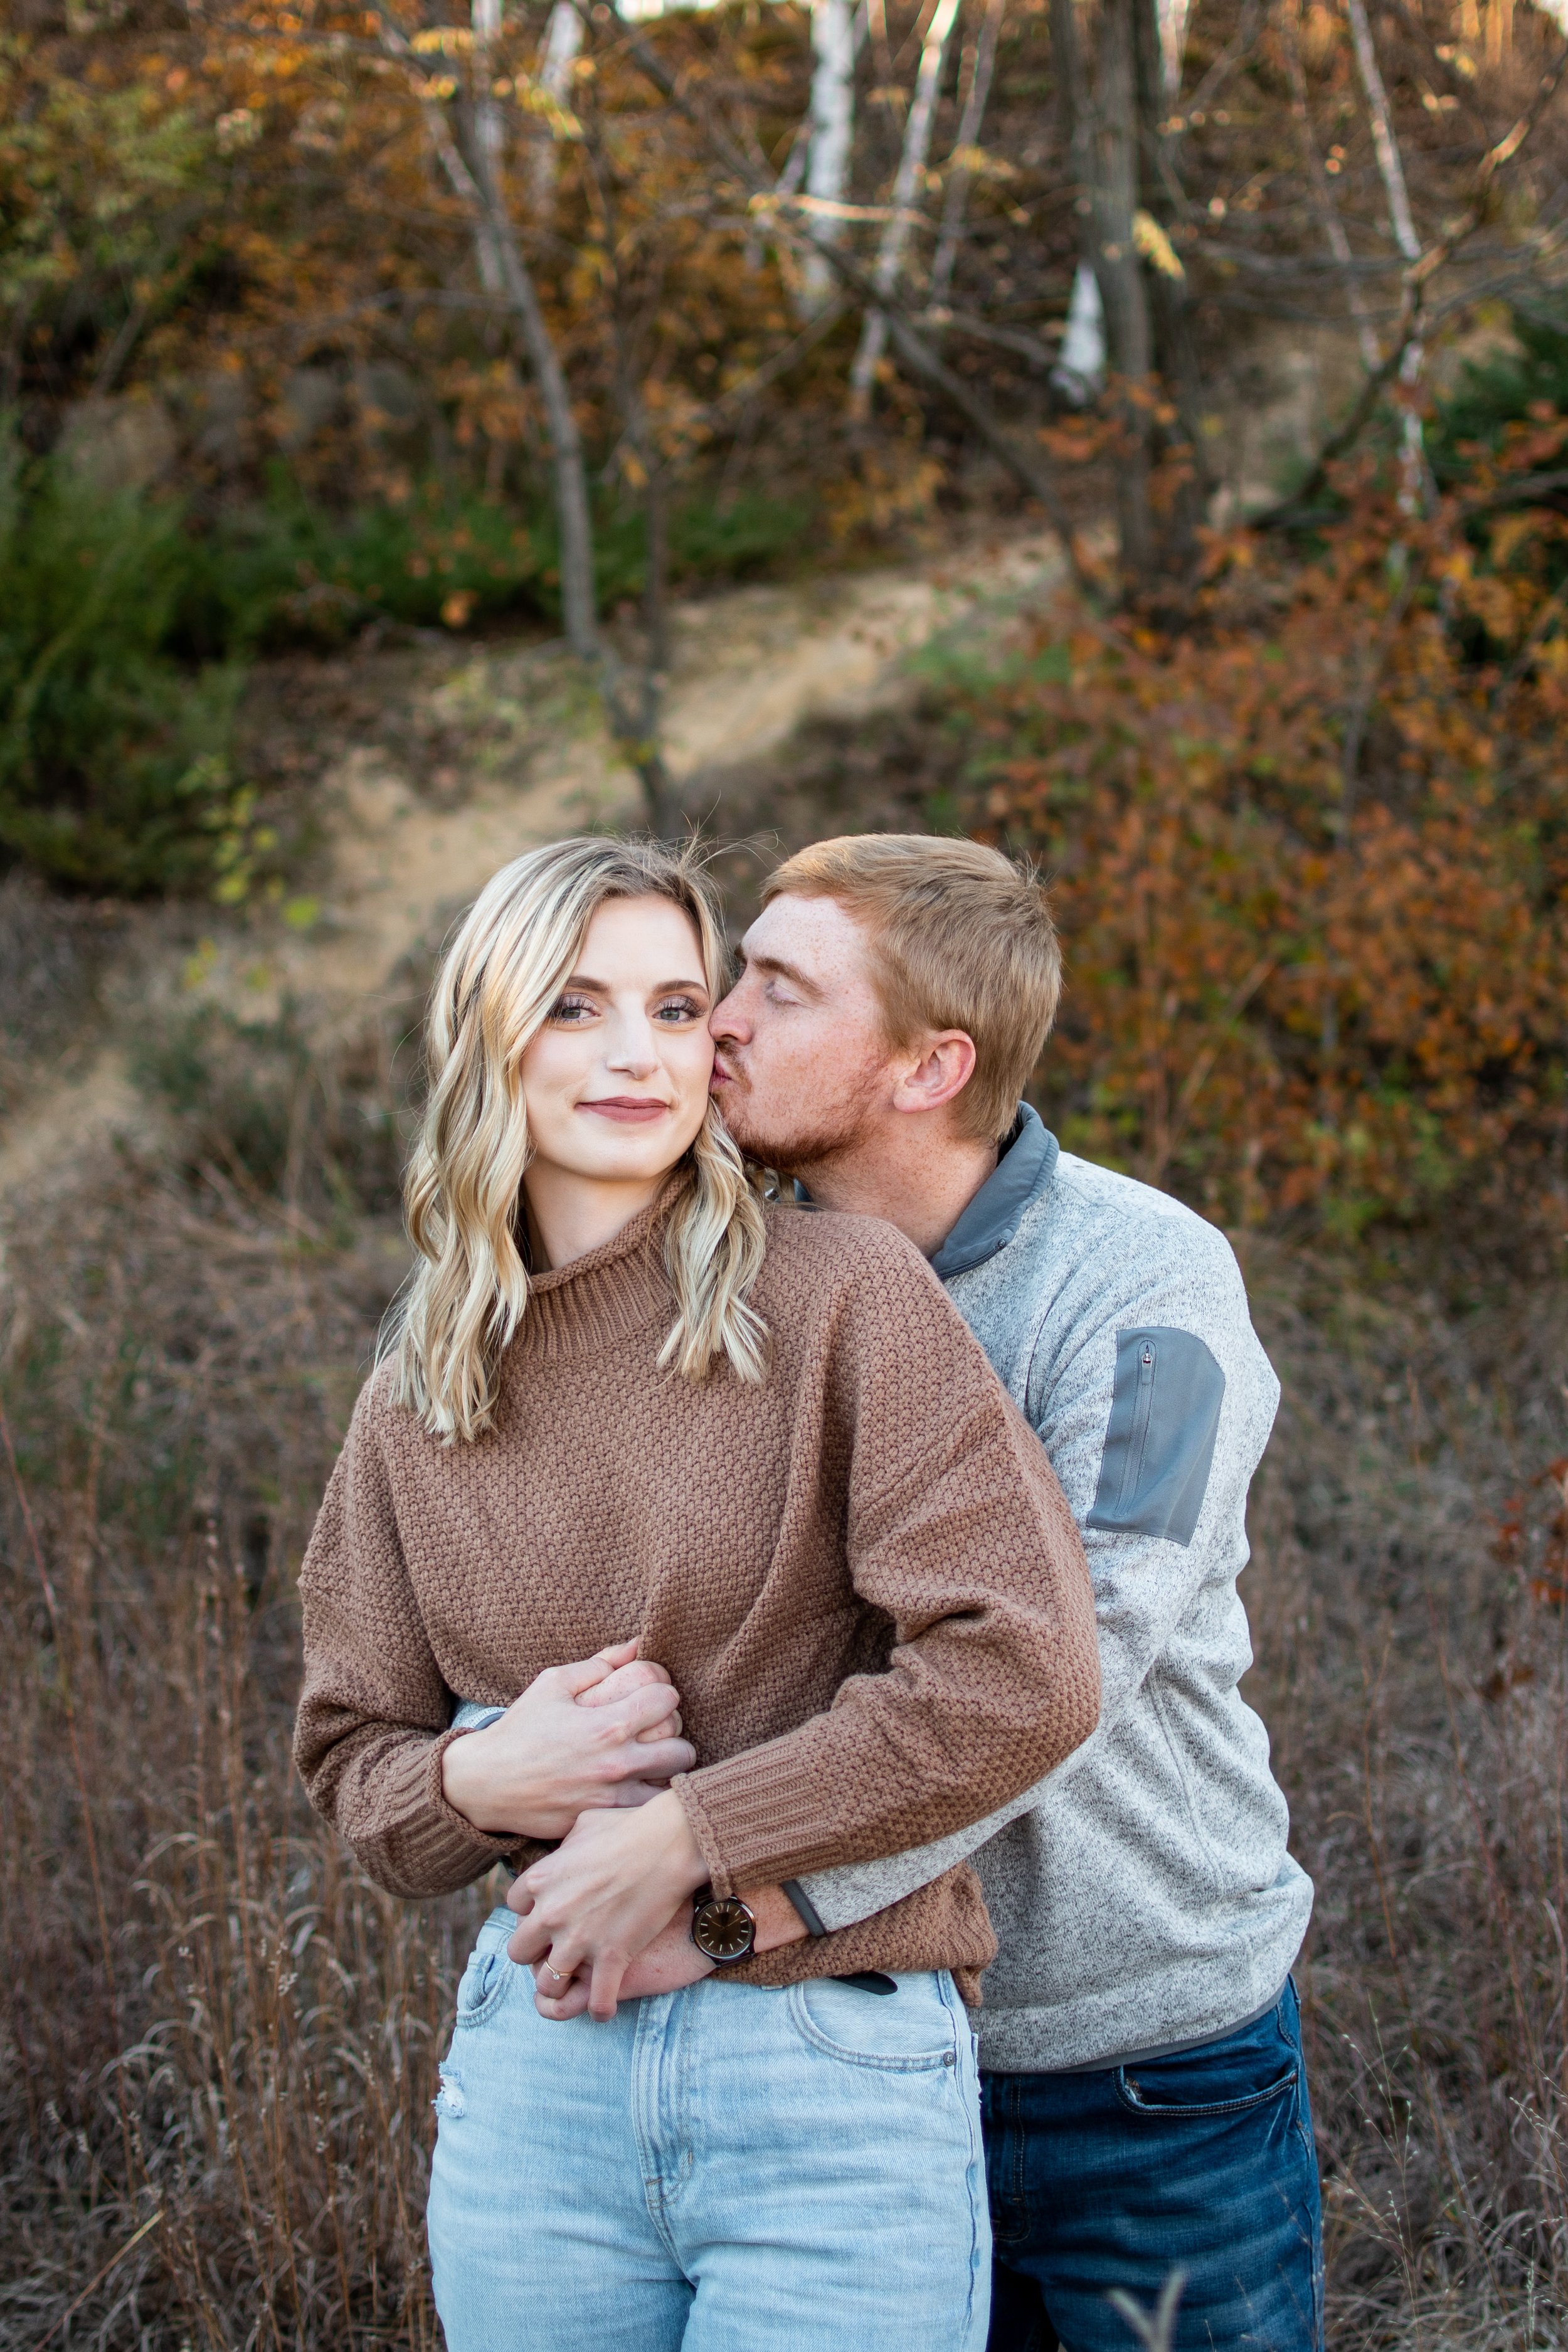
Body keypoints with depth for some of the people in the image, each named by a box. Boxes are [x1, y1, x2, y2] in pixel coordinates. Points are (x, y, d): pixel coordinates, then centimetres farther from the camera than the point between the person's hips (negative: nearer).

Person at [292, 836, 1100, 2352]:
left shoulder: (842, 1297, -8)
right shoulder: (415, 1405, 7)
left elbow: (1020, 1672, -15)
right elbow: (350, 1759, 13)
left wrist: (681, 1838, -13)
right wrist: (481, 1779, -10)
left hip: (835, 2072, -4)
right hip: (533, 2075, 4)